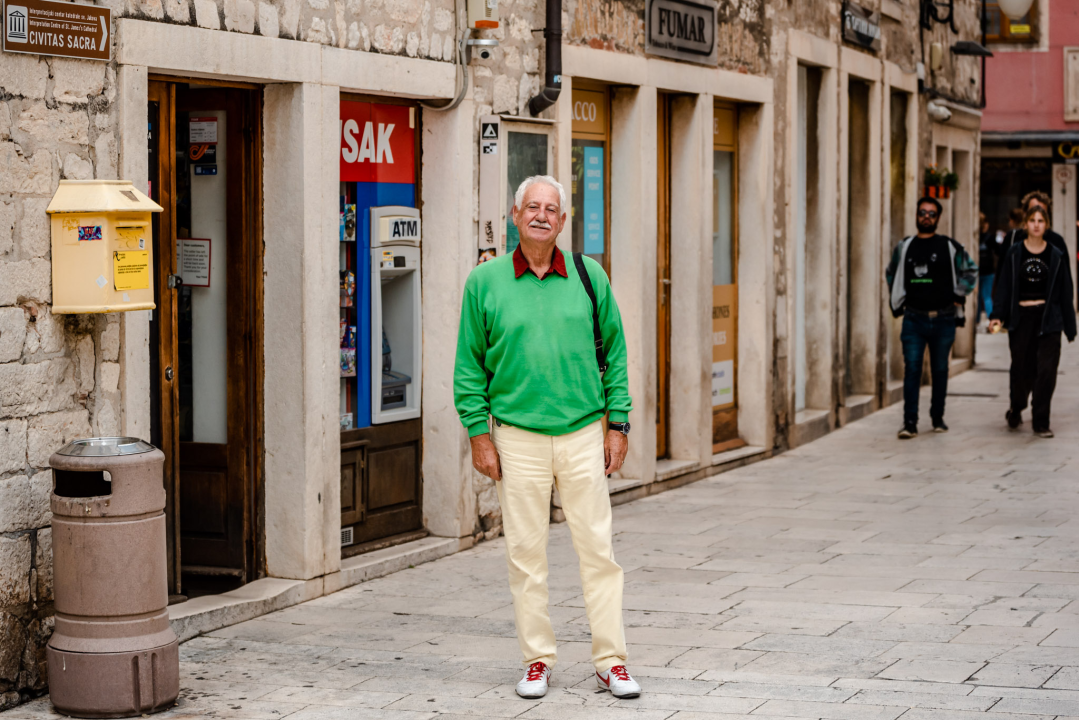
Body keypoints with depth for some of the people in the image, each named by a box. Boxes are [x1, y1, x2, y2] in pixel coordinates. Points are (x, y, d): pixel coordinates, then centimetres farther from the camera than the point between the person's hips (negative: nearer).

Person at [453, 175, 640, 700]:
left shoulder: (588, 275, 4)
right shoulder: (485, 282, 1)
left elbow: (614, 353, 9)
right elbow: (469, 365, 4)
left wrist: (619, 424, 4)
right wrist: (478, 435, -1)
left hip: (584, 434, 1)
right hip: (517, 436, -1)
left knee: (598, 549, 2)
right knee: (525, 553, 4)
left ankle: (610, 660, 10)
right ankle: (537, 660, 16)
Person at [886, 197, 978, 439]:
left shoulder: (950, 247, 2)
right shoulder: (904, 247, 8)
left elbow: (970, 270, 12)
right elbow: (891, 274, 23)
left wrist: (958, 296, 4)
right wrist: (897, 303, 15)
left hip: (943, 320, 0)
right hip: (913, 319, 0)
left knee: (940, 370, 8)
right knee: (912, 369, -7)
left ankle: (938, 417, 19)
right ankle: (910, 422, -8)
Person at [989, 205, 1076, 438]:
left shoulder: (1056, 256, 5)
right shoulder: (1014, 254, 3)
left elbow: (1065, 292, 8)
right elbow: (1003, 287, 2)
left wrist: (1069, 326, 8)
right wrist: (997, 316, -10)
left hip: (1048, 319, 0)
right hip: (1020, 318, 0)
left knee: (1046, 370, -8)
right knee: (1021, 370, 6)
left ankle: (1040, 422, 0)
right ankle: (1016, 408, 34)